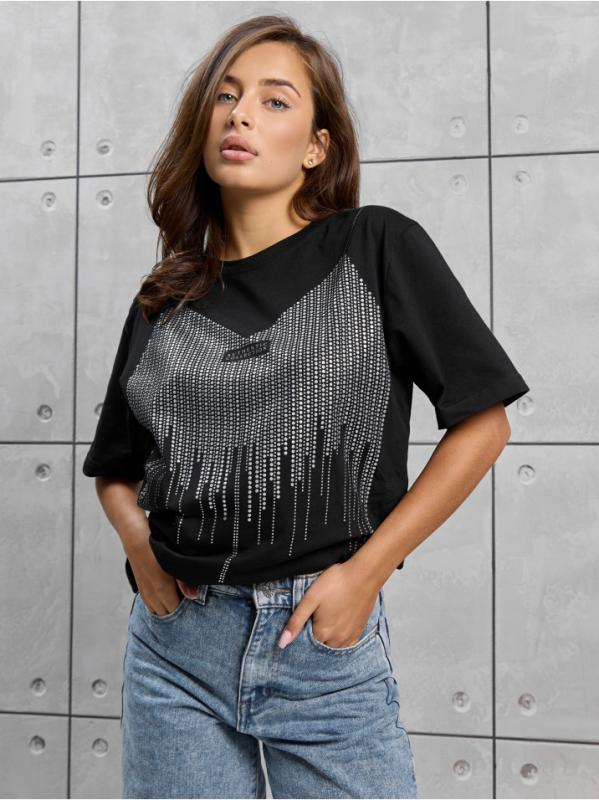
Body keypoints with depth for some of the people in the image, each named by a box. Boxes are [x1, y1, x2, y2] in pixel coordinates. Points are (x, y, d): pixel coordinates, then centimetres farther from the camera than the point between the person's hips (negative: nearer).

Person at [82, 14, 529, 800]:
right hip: (175, 649, 3)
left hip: (329, 646, -3)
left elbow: (482, 421, -5)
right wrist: (138, 543, -4)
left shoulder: (380, 248, -4)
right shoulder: (164, 299, 6)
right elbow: (116, 468, 16)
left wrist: (367, 570, -10)